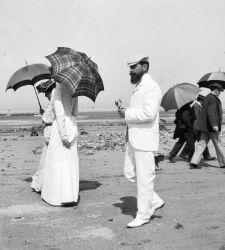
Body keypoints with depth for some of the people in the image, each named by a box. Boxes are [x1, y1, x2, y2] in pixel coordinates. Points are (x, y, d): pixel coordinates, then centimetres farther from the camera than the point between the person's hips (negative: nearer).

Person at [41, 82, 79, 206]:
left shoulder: (58, 89, -12)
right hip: (72, 124, 7)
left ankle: (64, 197, 2)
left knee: (58, 161, 1)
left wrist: (63, 135, -19)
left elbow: (60, 113, -18)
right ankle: (73, 195, 16)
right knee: (71, 161, 12)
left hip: (62, 126, -7)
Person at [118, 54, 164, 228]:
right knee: (130, 173, 13)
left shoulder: (152, 87, -14)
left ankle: (143, 215, 13)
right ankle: (155, 201, 24)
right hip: (134, 139, 10)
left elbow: (148, 114, -25)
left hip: (145, 139, -10)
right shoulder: (139, 87, 17)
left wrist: (127, 114, -14)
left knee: (144, 177, 0)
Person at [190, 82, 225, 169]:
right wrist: (214, 125, -30)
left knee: (202, 143, 4)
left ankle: (194, 163, -2)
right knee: (218, 144, 3)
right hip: (211, 126, -9)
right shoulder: (213, 99, -14)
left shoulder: (207, 97, 17)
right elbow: (211, 113, -25)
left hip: (205, 126, 9)